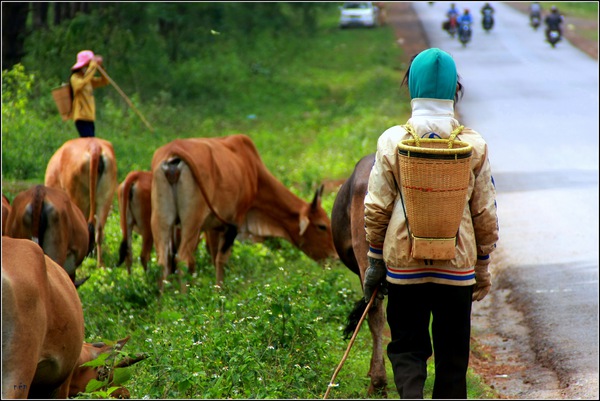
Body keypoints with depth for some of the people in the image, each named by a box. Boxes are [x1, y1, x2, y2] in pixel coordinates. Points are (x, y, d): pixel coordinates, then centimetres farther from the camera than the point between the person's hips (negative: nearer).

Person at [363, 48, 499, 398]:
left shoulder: (392, 141, -7)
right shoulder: (474, 145, -5)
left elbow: (376, 209, -3)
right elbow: (486, 214, 1)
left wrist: (375, 262, 9)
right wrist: (483, 269, 12)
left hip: (404, 266, 0)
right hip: (457, 267, 1)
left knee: (407, 347, 9)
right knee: (453, 356, 13)